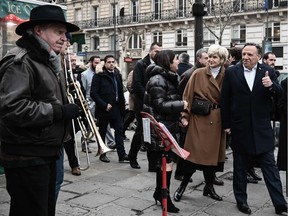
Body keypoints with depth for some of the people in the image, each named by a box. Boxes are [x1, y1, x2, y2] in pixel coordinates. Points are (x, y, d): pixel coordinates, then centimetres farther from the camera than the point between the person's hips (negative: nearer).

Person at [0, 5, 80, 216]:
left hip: (47, 154, 10)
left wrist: (69, 106, 10)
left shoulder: (50, 62, 16)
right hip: (26, 158, -9)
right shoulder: (19, 61, -16)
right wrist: (59, 111, -22)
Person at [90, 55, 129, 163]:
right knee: (102, 132, 8)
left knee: (119, 130, 1)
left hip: (116, 108, 5)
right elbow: (93, 93, -12)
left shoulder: (118, 75, 12)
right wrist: (104, 105, -17)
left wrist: (122, 107, 7)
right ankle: (102, 154, 21)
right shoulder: (99, 76, -6)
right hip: (103, 109, -5)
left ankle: (122, 155, 3)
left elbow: (120, 92, 15)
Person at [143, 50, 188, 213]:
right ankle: (164, 196, 5)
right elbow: (160, 105, -22)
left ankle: (159, 192, 27)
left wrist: (178, 116, 12)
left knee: (163, 161, 15)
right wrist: (181, 105, -19)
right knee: (168, 161, -6)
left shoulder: (169, 78, 14)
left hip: (169, 125, 10)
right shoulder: (157, 80, -16)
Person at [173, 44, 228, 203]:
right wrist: (185, 116, -10)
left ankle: (209, 186, 25)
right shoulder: (198, 74, -2)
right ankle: (183, 185, 14)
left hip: (217, 120, 3)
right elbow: (188, 96, -4)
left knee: (213, 152, 10)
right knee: (194, 152, -2)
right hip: (198, 118, -2)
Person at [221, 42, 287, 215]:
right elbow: (225, 100, 0)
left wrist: (271, 85, -24)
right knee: (240, 167, 12)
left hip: (262, 127, 0)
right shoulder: (231, 72, -2)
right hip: (240, 127, 0)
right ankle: (241, 200, 25)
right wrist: (226, 124, -1)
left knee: (270, 166, 5)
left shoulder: (268, 72, 1)